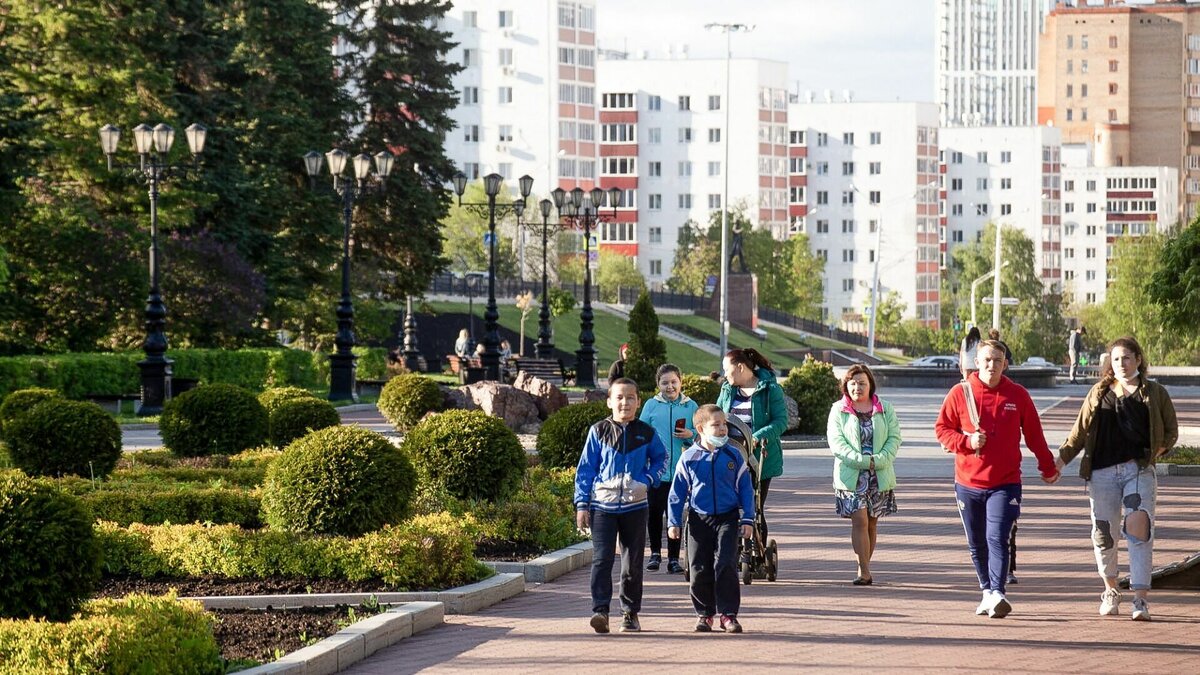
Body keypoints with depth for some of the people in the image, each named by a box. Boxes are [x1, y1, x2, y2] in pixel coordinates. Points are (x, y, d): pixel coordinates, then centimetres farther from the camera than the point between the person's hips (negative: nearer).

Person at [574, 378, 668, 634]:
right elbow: (585, 469, 4)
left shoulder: (646, 433, 5)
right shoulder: (598, 431, 2)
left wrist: (648, 480, 1)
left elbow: (661, 458, 20)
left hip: (635, 506, 2)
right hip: (602, 505, -2)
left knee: (633, 563, 7)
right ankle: (600, 610, -15)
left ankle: (630, 612, 18)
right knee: (601, 559, -12)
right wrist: (581, 504, -1)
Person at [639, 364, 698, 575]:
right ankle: (655, 553, 23)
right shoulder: (651, 405, 4)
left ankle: (674, 558, 8)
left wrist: (691, 435, -11)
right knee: (655, 512, 5)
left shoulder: (691, 406, 6)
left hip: (679, 470, 0)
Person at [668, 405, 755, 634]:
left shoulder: (733, 456, 2)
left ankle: (728, 613, -3)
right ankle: (704, 613, 17)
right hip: (699, 520, 1)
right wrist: (674, 522, 3)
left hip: (727, 519, -1)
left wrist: (747, 520, 1)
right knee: (700, 570, 2)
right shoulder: (689, 458, 0)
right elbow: (677, 491, 6)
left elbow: (746, 489, 6)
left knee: (725, 565, -11)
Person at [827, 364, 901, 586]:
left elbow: (894, 438, 2)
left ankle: (865, 567, 16)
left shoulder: (885, 410, 8)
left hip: (879, 476, 2)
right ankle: (864, 571, -12)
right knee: (859, 520, -11)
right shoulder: (838, 410, 3)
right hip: (851, 476, -2)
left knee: (871, 523, 7)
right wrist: (862, 460, -17)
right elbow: (836, 442, -6)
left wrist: (879, 459, -15)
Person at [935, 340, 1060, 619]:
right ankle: (987, 591, 23)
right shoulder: (960, 393, 1)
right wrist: (966, 441, -13)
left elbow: (1034, 435, 11)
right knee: (977, 543, 10)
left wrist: (1048, 468, 16)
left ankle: (997, 594, -23)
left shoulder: (1017, 395, 3)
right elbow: (942, 428, 4)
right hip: (968, 483, 2)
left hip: (1005, 483, -2)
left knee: (997, 538, -16)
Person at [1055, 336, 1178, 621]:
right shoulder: (1099, 393, 14)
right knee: (1104, 533, 3)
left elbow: (1171, 431, 15)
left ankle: (1140, 599, -22)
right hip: (1102, 472, 2)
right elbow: (1080, 430, 15)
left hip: (1139, 470, -2)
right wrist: (1061, 459, 6)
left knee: (1138, 524, -21)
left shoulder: (1155, 393, 10)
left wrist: (1158, 450, -1)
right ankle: (1111, 592, 27)